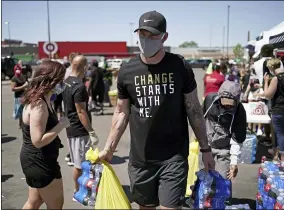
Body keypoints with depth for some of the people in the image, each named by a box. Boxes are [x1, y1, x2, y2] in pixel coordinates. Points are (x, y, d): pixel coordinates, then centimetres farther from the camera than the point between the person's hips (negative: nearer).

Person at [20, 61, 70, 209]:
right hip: (39, 162, -10)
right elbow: (38, 141, -28)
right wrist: (61, 125, -22)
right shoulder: (39, 104, -25)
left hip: (36, 159, 10)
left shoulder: (42, 99, 5)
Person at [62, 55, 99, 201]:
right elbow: (81, 112, -22)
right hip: (79, 130, -9)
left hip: (71, 127, 9)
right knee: (81, 164, 3)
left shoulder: (66, 82, 8)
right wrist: (91, 132, -19)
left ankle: (79, 189, 31)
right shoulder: (79, 86, -21)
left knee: (78, 163, 19)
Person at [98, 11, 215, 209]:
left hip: (174, 157, -2)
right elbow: (122, 112, 7)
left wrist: (205, 148, 3)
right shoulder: (127, 71, -2)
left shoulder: (180, 67, -6)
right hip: (140, 159, 2)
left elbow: (194, 110, 1)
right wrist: (109, 148, 5)